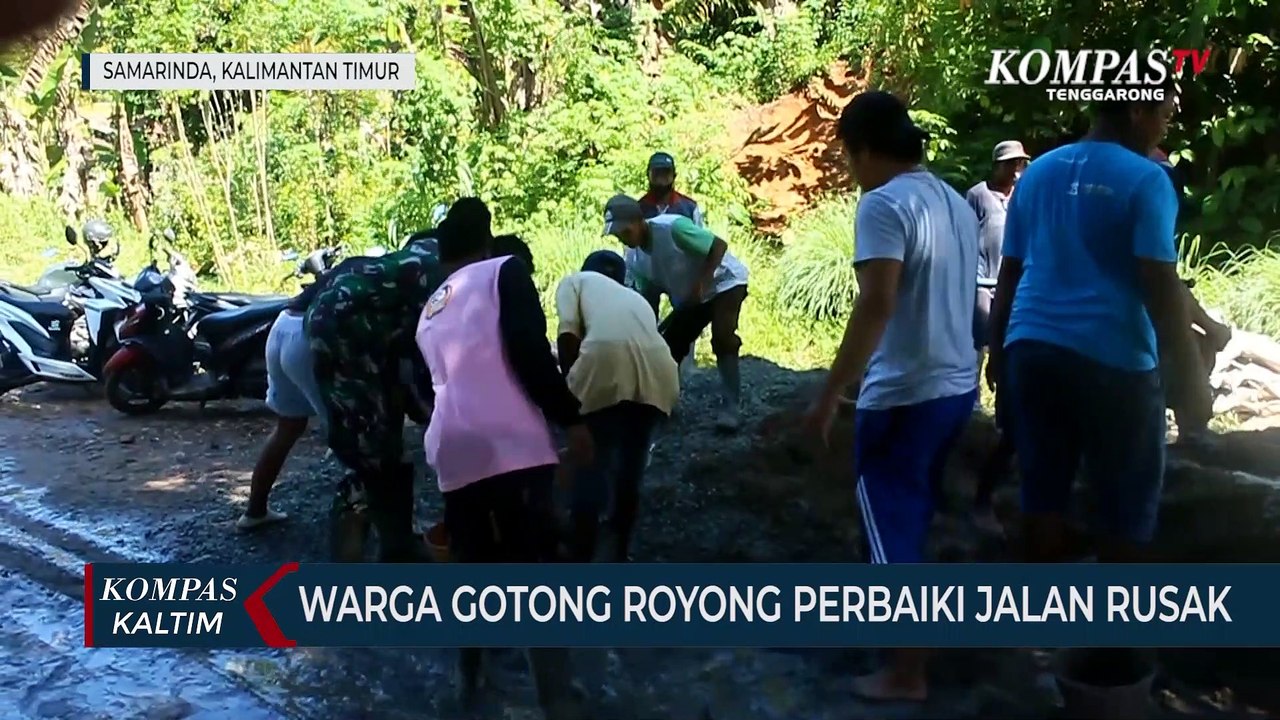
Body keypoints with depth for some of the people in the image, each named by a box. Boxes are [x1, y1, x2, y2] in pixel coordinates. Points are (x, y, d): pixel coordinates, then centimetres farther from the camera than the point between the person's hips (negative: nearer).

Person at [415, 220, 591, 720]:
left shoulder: (430, 312, 26)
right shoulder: (505, 270, 6)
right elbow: (529, 354, -8)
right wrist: (570, 418, -5)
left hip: (451, 452, 6)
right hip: (509, 443, -6)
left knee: (470, 564, 21)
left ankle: (468, 677, 32)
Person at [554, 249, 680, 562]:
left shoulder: (577, 280, 26)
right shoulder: (636, 298, 40)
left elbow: (568, 336, 7)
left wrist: (571, 386, 19)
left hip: (605, 363, -5)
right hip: (657, 371, 5)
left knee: (590, 469, 6)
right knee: (631, 464, 23)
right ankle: (620, 554, 35)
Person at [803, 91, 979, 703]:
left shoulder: (884, 203, -16)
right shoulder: (955, 202, 10)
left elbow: (876, 305, -26)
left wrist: (830, 394, -23)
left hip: (903, 395, -8)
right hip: (955, 385, 9)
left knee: (892, 531, 5)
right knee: (911, 519, 24)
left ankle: (907, 674, 15)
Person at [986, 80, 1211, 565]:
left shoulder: (1037, 173, 12)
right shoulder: (1145, 180, -7)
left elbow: (1010, 273, 14)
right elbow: (1161, 287, -12)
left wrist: (997, 349, 21)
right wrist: (1191, 378, -7)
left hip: (1032, 348, 6)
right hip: (1112, 359, -6)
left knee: (1043, 489, 11)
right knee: (1128, 498, 8)